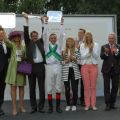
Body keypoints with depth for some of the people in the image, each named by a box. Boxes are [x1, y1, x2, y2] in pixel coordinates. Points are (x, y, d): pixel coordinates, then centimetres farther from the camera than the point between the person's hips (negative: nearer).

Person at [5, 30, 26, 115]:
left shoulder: (23, 47, 14)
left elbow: (25, 57, 20)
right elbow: (6, 41, -19)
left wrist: (23, 58, -2)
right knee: (13, 87, -5)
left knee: (21, 87, 5)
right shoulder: (12, 45, 3)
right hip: (13, 68, -3)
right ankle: (14, 107, -1)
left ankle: (21, 106, 15)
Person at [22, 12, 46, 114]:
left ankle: (41, 107, 9)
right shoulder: (28, 42, 9)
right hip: (31, 66, 0)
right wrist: (26, 20, -8)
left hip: (40, 66, 0)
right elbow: (26, 33, -1)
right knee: (32, 88, 5)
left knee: (42, 88, 2)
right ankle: (34, 107, 13)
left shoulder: (40, 42, 13)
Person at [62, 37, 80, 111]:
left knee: (75, 89, 2)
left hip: (74, 71, 0)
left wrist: (75, 59, -14)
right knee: (67, 89, 4)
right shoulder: (63, 51, 7)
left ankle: (74, 105, 13)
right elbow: (61, 62, 3)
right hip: (66, 72, 0)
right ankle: (68, 105, 16)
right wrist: (66, 61, -14)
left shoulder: (77, 51, 6)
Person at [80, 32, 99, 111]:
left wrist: (92, 49, -17)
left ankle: (93, 104, 8)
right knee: (86, 86, 1)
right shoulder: (82, 46, 5)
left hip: (94, 66, 0)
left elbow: (96, 56, -3)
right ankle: (87, 104, 8)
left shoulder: (96, 45, 4)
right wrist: (88, 49, -12)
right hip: (85, 67, 0)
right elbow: (82, 56, -4)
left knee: (93, 86, 1)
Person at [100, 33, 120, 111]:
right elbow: (102, 57, -8)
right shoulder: (104, 47, 5)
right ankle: (107, 104, 1)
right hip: (107, 69, -1)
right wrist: (106, 52, -27)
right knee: (107, 87, -2)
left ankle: (112, 103, 17)